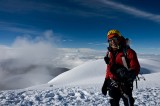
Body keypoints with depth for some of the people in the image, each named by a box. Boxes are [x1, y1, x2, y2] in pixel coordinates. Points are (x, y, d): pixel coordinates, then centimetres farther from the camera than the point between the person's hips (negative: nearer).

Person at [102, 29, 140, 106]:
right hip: (112, 85, 5)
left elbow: (136, 68, -12)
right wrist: (106, 82, 13)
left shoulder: (128, 51, -11)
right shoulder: (109, 53, 5)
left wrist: (130, 75, -32)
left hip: (125, 85, -5)